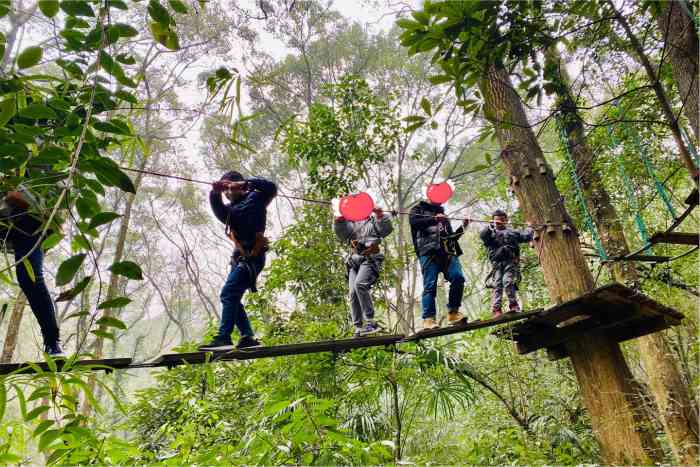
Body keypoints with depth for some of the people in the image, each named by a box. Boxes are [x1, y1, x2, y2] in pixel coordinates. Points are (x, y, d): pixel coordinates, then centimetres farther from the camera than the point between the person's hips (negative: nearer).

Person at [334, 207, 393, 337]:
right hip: (354, 260, 4)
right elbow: (339, 231, 9)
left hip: (370, 259, -4)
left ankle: (370, 321, -23)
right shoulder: (352, 224, 25)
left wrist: (379, 214, -14)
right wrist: (339, 219, -6)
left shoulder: (373, 221, 16)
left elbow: (386, 229, -2)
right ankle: (358, 328, -3)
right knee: (353, 293, -8)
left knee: (360, 284, -27)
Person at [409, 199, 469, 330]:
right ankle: (428, 319, -11)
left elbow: (451, 237, 33)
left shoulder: (443, 215, 34)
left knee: (458, 278, -18)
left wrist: (462, 227, 18)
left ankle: (453, 313, -11)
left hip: (447, 252, 4)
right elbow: (414, 221, -4)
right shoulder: (418, 209, 19)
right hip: (428, 251, -4)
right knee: (430, 285, -11)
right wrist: (434, 219, -9)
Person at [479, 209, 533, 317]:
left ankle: (513, 306, -9)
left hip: (511, 262, 0)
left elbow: (526, 236, 23)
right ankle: (496, 310, -17)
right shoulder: (491, 233, 21)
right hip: (497, 263, 0)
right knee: (497, 286, -12)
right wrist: (490, 226, -10)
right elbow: (482, 235, -1)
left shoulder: (512, 232, 27)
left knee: (508, 282, -19)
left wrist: (529, 228, 35)